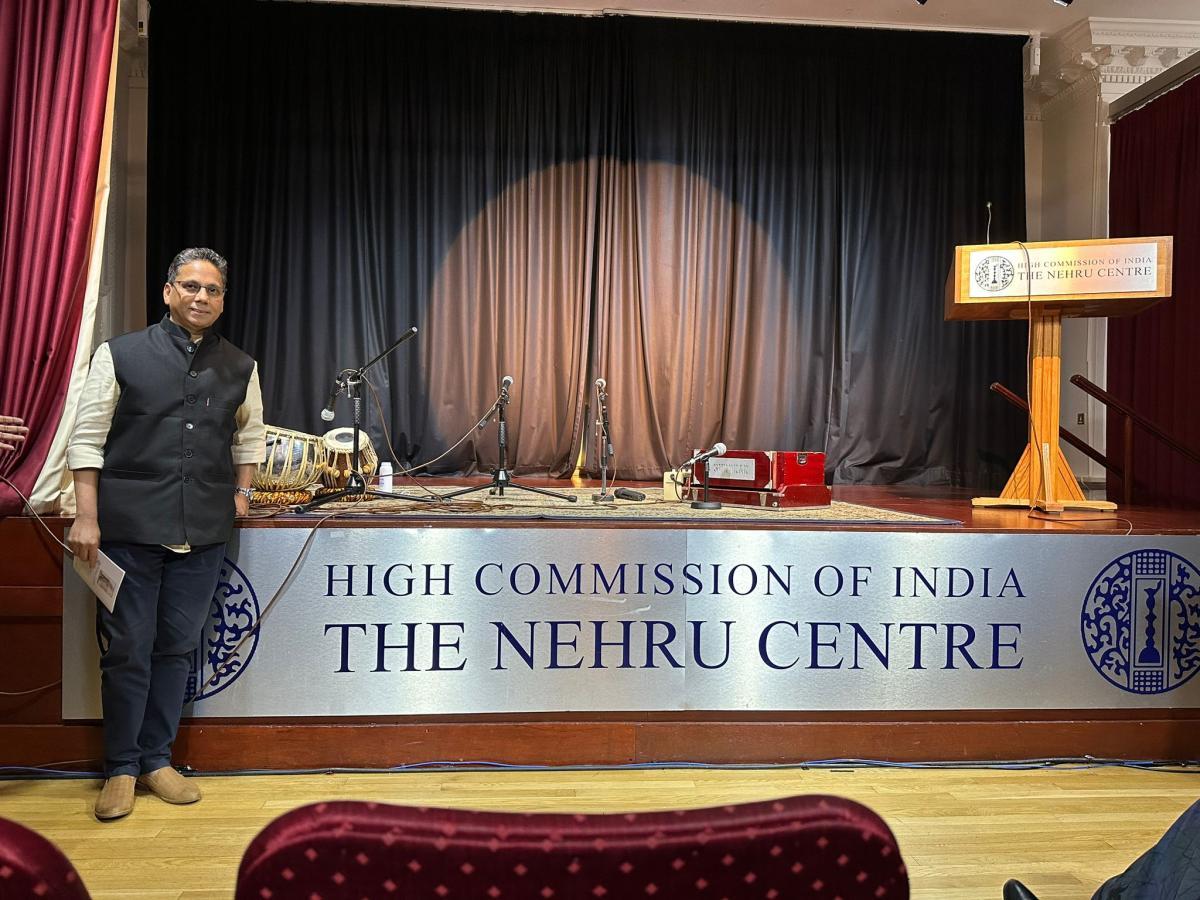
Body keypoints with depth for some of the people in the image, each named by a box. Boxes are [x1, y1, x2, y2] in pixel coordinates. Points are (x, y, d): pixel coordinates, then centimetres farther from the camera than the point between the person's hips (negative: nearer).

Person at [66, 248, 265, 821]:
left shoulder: (240, 368, 9)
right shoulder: (120, 355, 0)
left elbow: (250, 435, 22)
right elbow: (87, 439, -1)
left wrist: (240, 492, 11)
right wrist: (86, 516, -7)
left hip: (203, 533, 3)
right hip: (129, 528, -2)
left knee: (177, 649, 10)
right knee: (127, 650, 4)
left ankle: (156, 760, 25)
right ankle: (121, 768, 19)